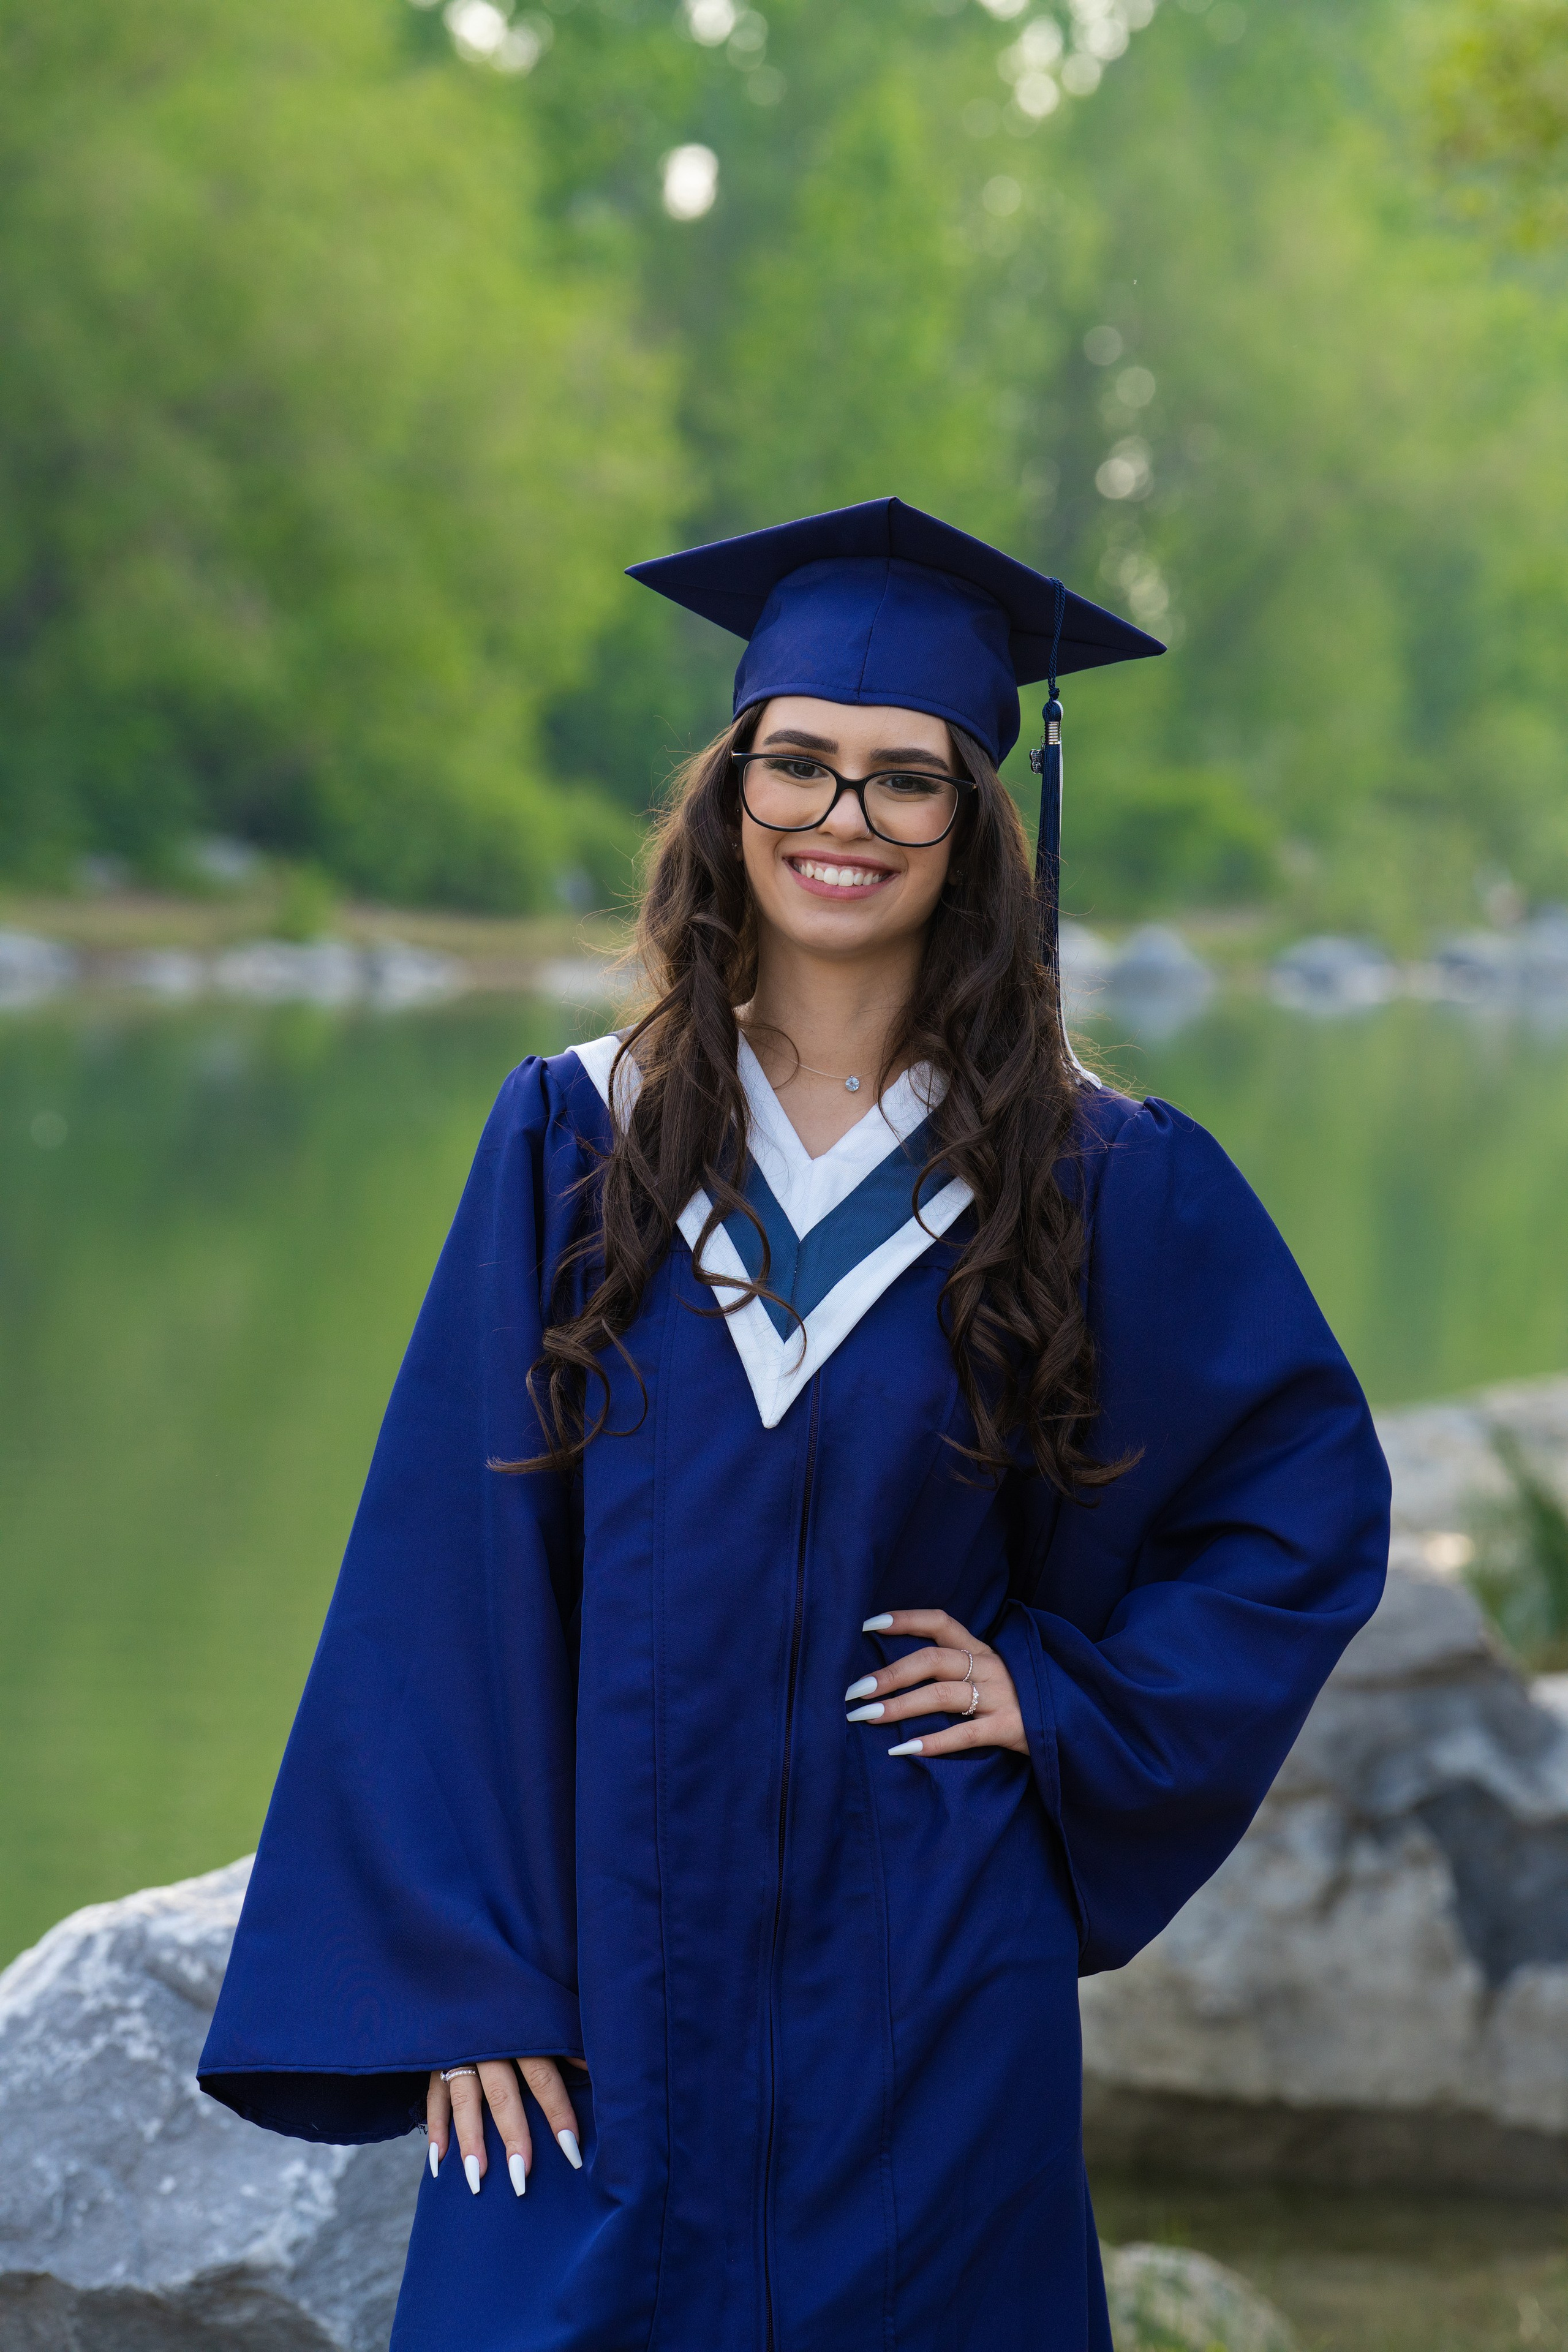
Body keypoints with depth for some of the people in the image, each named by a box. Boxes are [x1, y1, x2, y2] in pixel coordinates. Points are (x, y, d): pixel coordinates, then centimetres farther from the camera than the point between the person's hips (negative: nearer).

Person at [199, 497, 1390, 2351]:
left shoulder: (1106, 1183, -1)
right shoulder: (575, 1141, 0)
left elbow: (1309, 1501, 8)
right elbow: (454, 1566, -1)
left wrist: (1067, 1699, -3)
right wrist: (459, 1975, -7)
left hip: (928, 1986, 0)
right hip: (609, 1971, 1)